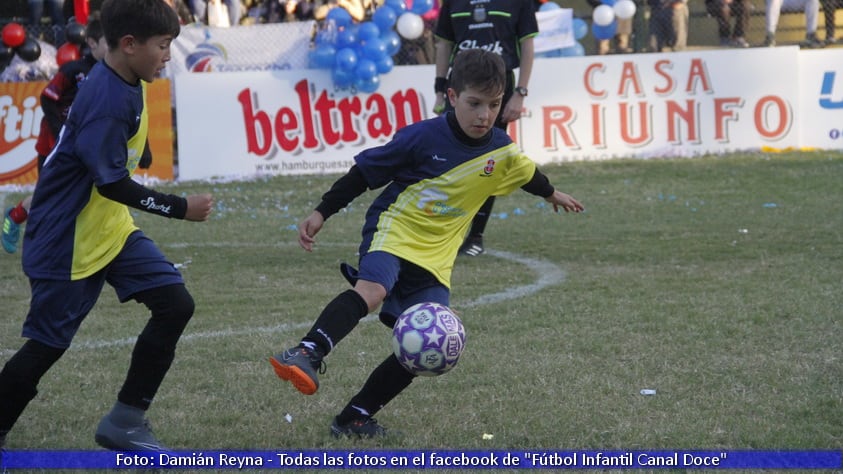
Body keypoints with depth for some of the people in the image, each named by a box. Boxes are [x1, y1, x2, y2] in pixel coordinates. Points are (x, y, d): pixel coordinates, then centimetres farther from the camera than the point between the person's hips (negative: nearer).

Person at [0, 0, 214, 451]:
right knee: (46, 345, -1)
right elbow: (111, 182, -26)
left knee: (175, 304, -2)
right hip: (67, 241, -9)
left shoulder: (122, 85, 4)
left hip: (111, 229, 9)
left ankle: (125, 421, 3)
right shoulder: (105, 99, -25)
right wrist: (180, 208, -21)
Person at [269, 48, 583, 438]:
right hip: (393, 231, -5)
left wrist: (552, 194, 46)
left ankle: (355, 418, 2)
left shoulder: (502, 150, 1)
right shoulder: (423, 138, -13)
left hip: (436, 255, 5)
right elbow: (365, 171, -5)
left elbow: (528, 174, 26)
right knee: (372, 290, -37)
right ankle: (307, 355, -49)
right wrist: (322, 213, -6)